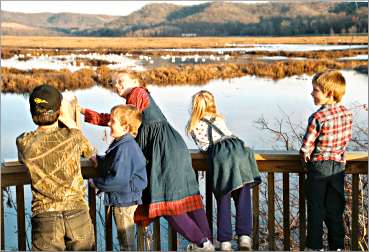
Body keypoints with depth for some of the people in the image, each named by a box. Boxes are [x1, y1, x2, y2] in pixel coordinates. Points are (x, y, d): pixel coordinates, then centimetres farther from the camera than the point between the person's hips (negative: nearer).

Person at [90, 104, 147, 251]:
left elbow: (119, 179, -28)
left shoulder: (125, 148, -25)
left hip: (124, 199, -10)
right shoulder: (120, 143, 6)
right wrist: (98, 159, 13)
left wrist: (96, 183, -17)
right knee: (125, 237, 22)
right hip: (122, 198, 10)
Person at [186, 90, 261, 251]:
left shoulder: (193, 127, 20)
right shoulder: (218, 119, 26)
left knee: (223, 199, 5)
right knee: (243, 196, 3)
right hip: (236, 149, 1)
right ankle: (244, 236, -7)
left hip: (218, 154, -1)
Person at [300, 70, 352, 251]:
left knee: (316, 210, 7)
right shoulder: (347, 113, -2)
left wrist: (305, 157, 3)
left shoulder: (318, 117, -21)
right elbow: (347, 138, 10)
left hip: (318, 167, -5)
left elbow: (306, 146, -17)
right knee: (335, 210, 14)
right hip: (339, 166, 6)